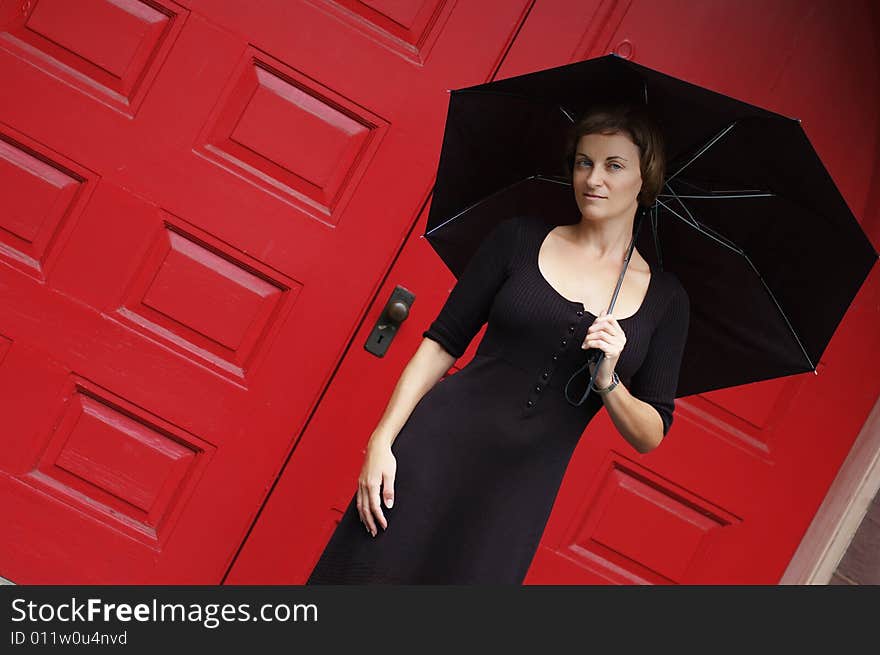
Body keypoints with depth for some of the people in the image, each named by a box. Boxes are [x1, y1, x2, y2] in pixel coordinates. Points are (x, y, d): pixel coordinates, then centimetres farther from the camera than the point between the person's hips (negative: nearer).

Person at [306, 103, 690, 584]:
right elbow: (442, 343, 2)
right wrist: (382, 440, -7)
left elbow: (650, 436, 5)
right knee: (363, 571, -4)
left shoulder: (665, 297, 5)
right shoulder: (519, 238, 3)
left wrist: (607, 382, -14)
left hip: (518, 494, 1)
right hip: (437, 449, 0)